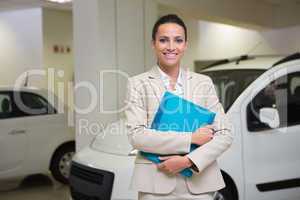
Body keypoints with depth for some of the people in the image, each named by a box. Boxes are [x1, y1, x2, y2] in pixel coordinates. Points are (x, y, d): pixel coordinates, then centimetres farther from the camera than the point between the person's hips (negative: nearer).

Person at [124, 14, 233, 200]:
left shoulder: (204, 83, 5)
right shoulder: (138, 84, 0)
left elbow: (225, 134, 0)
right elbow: (136, 136, -10)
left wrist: (188, 160, -14)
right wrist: (191, 138, -14)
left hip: (198, 183, 2)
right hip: (156, 183, -2)